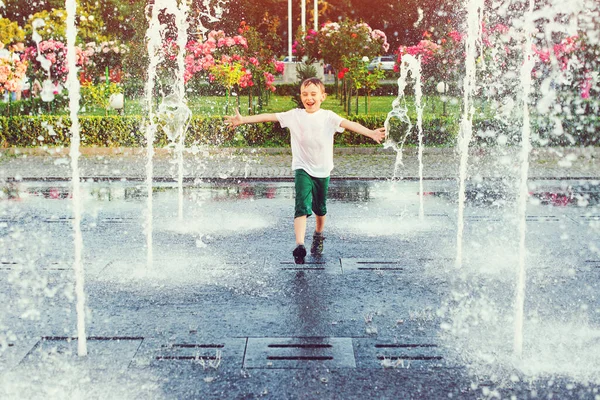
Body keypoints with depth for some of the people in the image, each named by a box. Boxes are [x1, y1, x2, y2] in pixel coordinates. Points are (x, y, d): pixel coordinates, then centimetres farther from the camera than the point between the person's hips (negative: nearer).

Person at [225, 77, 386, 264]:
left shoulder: (328, 116, -7)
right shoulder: (294, 115, -3)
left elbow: (349, 124, -22)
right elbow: (268, 117, -5)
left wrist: (371, 133, -37)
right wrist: (243, 119, -11)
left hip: (322, 170, 1)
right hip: (302, 168, -1)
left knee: (320, 208, 16)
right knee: (302, 206, -17)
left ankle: (318, 236, 43)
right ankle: (299, 246, -27)